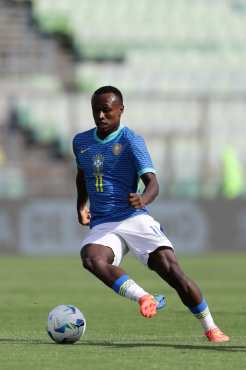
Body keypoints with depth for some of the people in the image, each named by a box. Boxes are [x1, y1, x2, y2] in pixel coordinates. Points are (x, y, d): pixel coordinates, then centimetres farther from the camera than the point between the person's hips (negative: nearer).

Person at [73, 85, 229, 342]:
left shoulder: (131, 141, -5)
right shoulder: (81, 142, 12)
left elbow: (152, 182, -17)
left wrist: (143, 200, -39)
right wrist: (81, 205, 18)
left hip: (135, 219, -3)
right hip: (102, 227, 3)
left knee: (171, 269, -18)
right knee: (91, 257, -33)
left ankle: (210, 328, -3)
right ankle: (144, 299, -32)